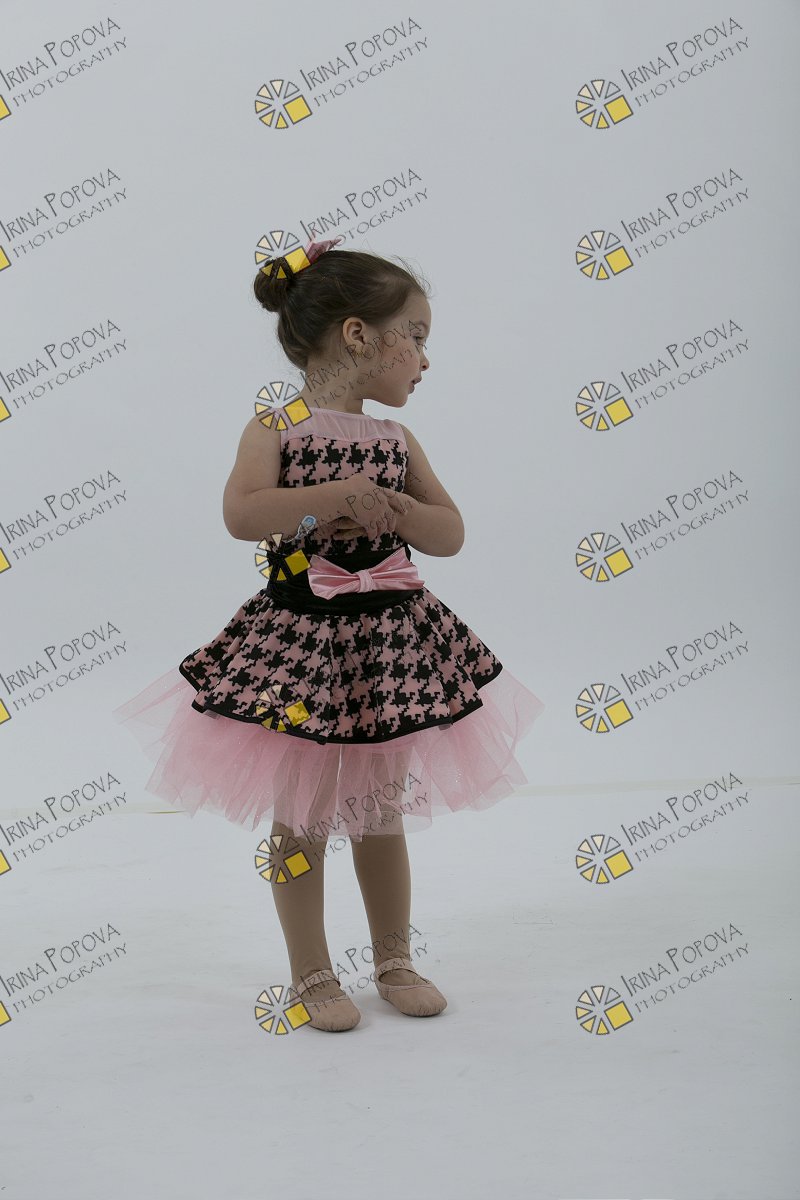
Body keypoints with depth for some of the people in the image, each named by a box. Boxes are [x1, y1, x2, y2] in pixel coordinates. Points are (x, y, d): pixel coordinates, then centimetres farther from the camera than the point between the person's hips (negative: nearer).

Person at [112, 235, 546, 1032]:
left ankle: (394, 961, 32)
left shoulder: (397, 441, 5)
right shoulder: (274, 428, -9)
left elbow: (451, 534, 3)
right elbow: (241, 515, -24)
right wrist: (341, 494, -25)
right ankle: (312, 975, 23)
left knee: (383, 813, 16)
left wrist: (393, 507, -15)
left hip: (390, 643, 5)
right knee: (301, 819, 7)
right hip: (300, 647, -4)